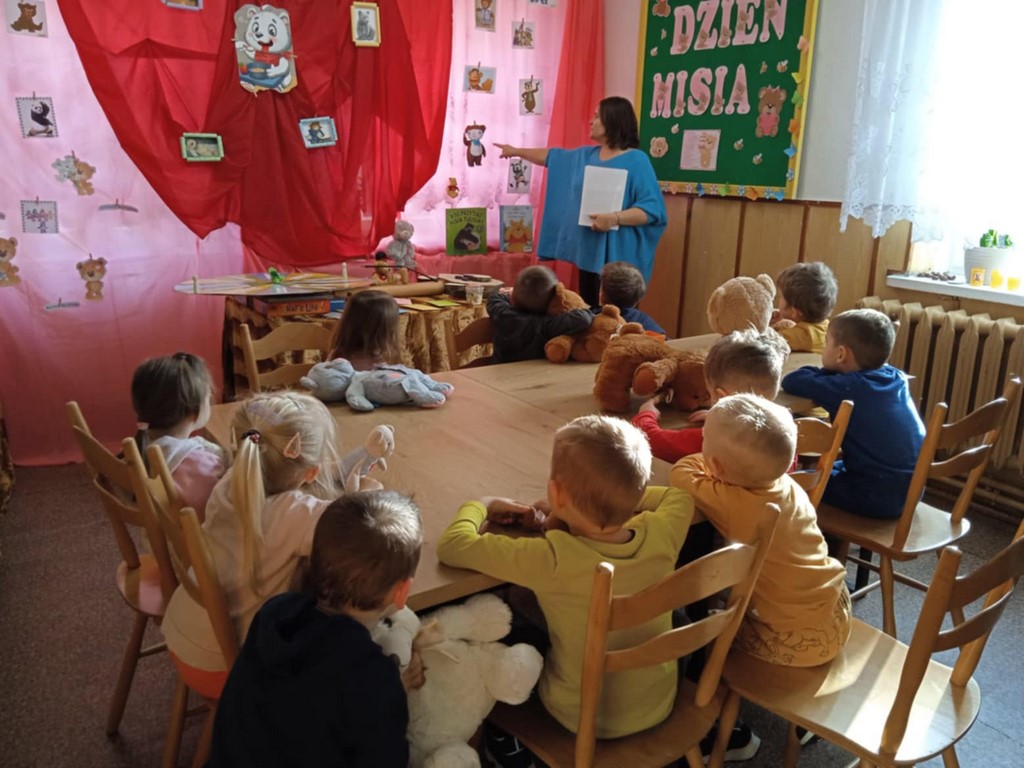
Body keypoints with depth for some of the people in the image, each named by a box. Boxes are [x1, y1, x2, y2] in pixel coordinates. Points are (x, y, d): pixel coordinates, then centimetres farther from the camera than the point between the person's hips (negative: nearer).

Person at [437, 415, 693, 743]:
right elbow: (680, 497, 4)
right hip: (659, 706, 4)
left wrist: (481, 505, -4)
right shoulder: (661, 535, -20)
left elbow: (453, 546, -23)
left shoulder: (553, 560, -33)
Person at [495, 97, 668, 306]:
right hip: (589, 252, 7)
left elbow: (653, 209, -16)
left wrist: (615, 218, -28)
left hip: (619, 256, -7)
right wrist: (517, 151, 36)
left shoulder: (637, 161, -9)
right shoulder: (586, 156, 13)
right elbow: (552, 156, 29)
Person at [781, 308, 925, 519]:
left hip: (877, 498, -8)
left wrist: (827, 372, 6)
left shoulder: (845, 388, -16)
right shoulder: (897, 377, 3)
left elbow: (791, 382, -9)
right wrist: (832, 373, 9)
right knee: (827, 470, 27)